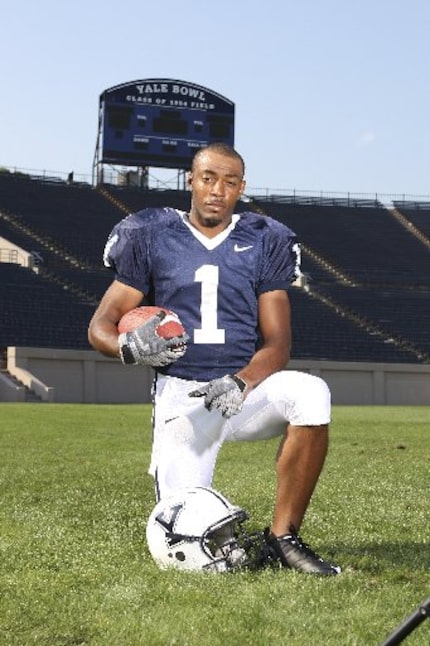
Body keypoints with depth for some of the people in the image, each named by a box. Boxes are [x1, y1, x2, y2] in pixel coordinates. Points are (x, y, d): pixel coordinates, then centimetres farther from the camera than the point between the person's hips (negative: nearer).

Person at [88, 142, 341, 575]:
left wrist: (240, 383, -19)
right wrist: (129, 346, -20)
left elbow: (277, 344, 2)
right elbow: (100, 326, 4)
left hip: (245, 387, 1)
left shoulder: (263, 242, 6)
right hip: (181, 393, -1)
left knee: (311, 393, -33)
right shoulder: (153, 236, 5)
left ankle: (283, 537, -19)